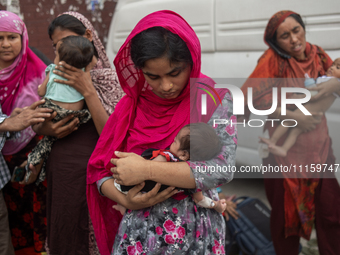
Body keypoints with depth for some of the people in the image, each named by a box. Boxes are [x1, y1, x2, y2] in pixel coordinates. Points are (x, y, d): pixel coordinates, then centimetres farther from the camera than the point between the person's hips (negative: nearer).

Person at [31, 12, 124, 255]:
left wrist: (88, 91, -18)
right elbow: (36, 122, 15)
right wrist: (45, 129, -7)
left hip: (90, 174, -5)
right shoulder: (58, 76, 9)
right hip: (58, 171, 5)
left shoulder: (111, 80, -6)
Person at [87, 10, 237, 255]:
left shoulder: (214, 101, -8)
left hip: (196, 234, -2)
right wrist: (124, 199, -15)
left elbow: (222, 169, -21)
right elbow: (100, 170, 5)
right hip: (139, 233, 2)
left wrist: (146, 169, -21)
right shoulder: (130, 106, 1)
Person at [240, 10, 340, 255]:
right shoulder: (273, 60, -13)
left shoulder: (316, 54, 2)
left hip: (318, 148, 4)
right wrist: (292, 116, -23)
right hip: (285, 151, -4)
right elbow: (250, 95, -21)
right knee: (286, 213, 10)